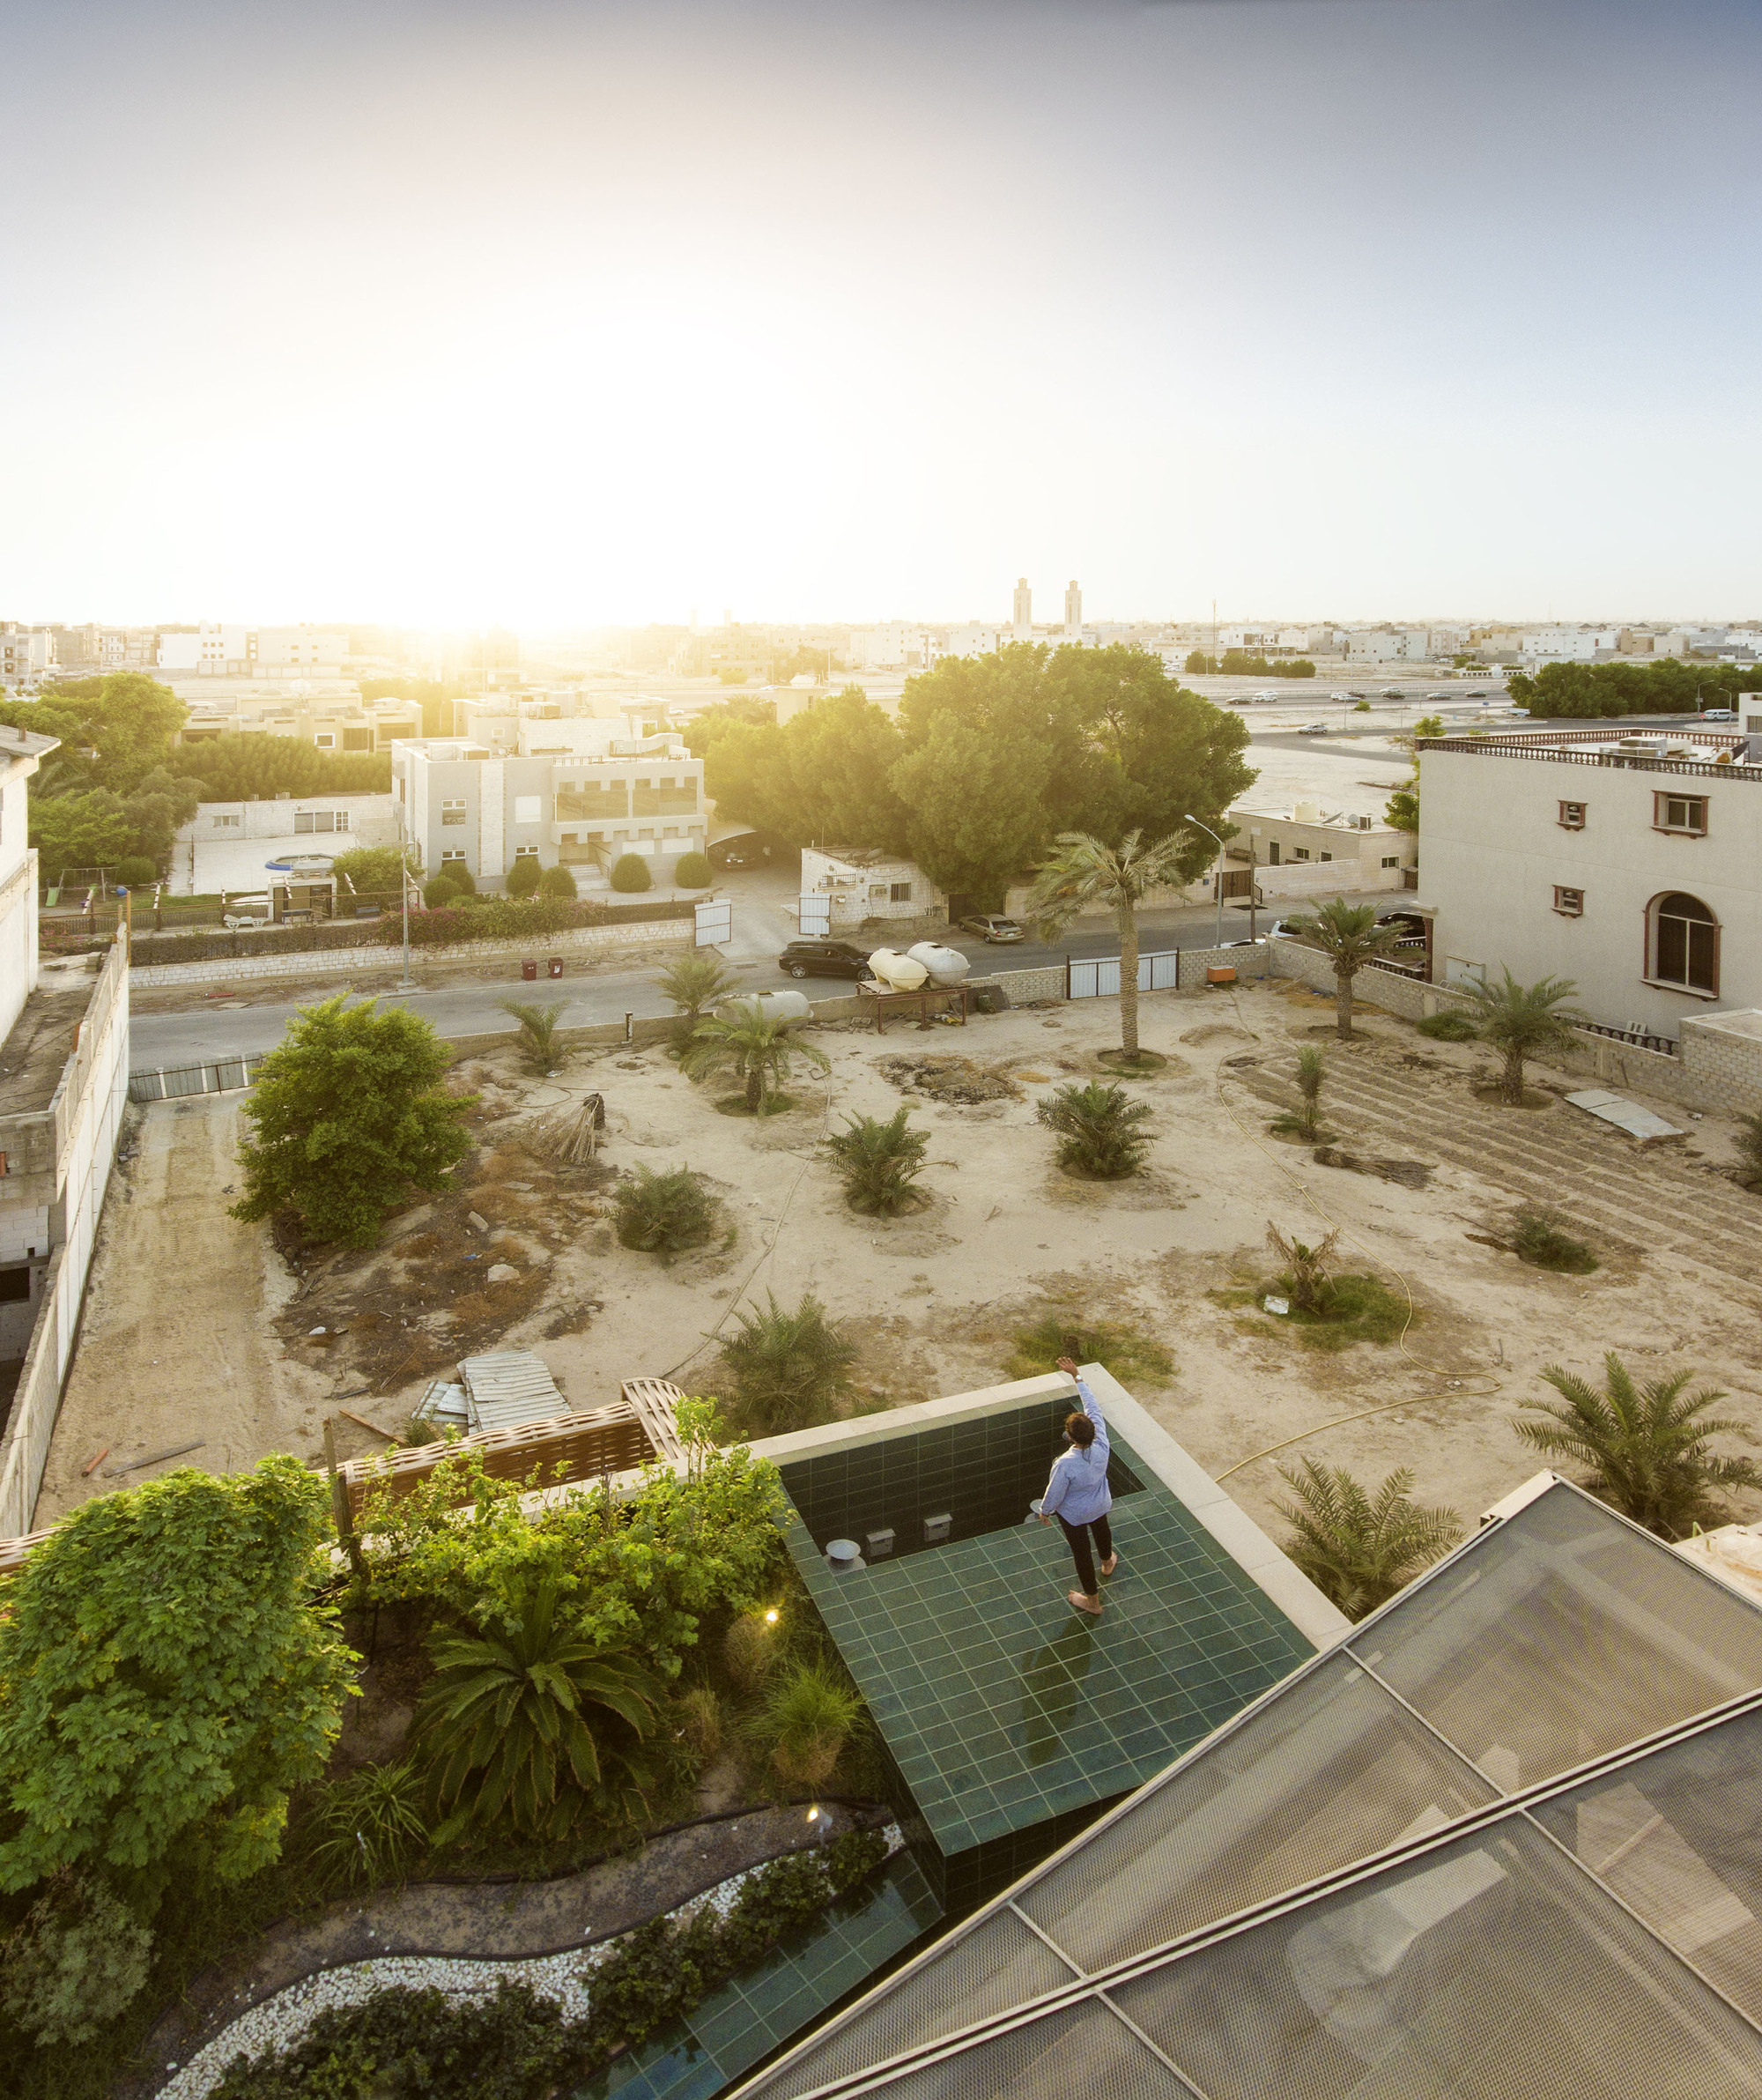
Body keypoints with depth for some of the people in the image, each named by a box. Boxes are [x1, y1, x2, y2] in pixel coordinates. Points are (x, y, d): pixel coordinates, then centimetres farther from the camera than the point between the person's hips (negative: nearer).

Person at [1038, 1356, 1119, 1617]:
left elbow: (1055, 1493, -25)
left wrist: (1045, 1511, -3)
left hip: (1074, 1514, -5)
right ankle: (1108, 1562, 67)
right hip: (1101, 1504, 5)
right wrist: (1076, 1376, -16)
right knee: (1101, 1529, 36)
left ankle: (1092, 1601, 37)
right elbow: (1092, 1406, -21)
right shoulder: (1101, 1446, -30)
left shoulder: (1065, 1464, -41)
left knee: (1081, 1551, 17)